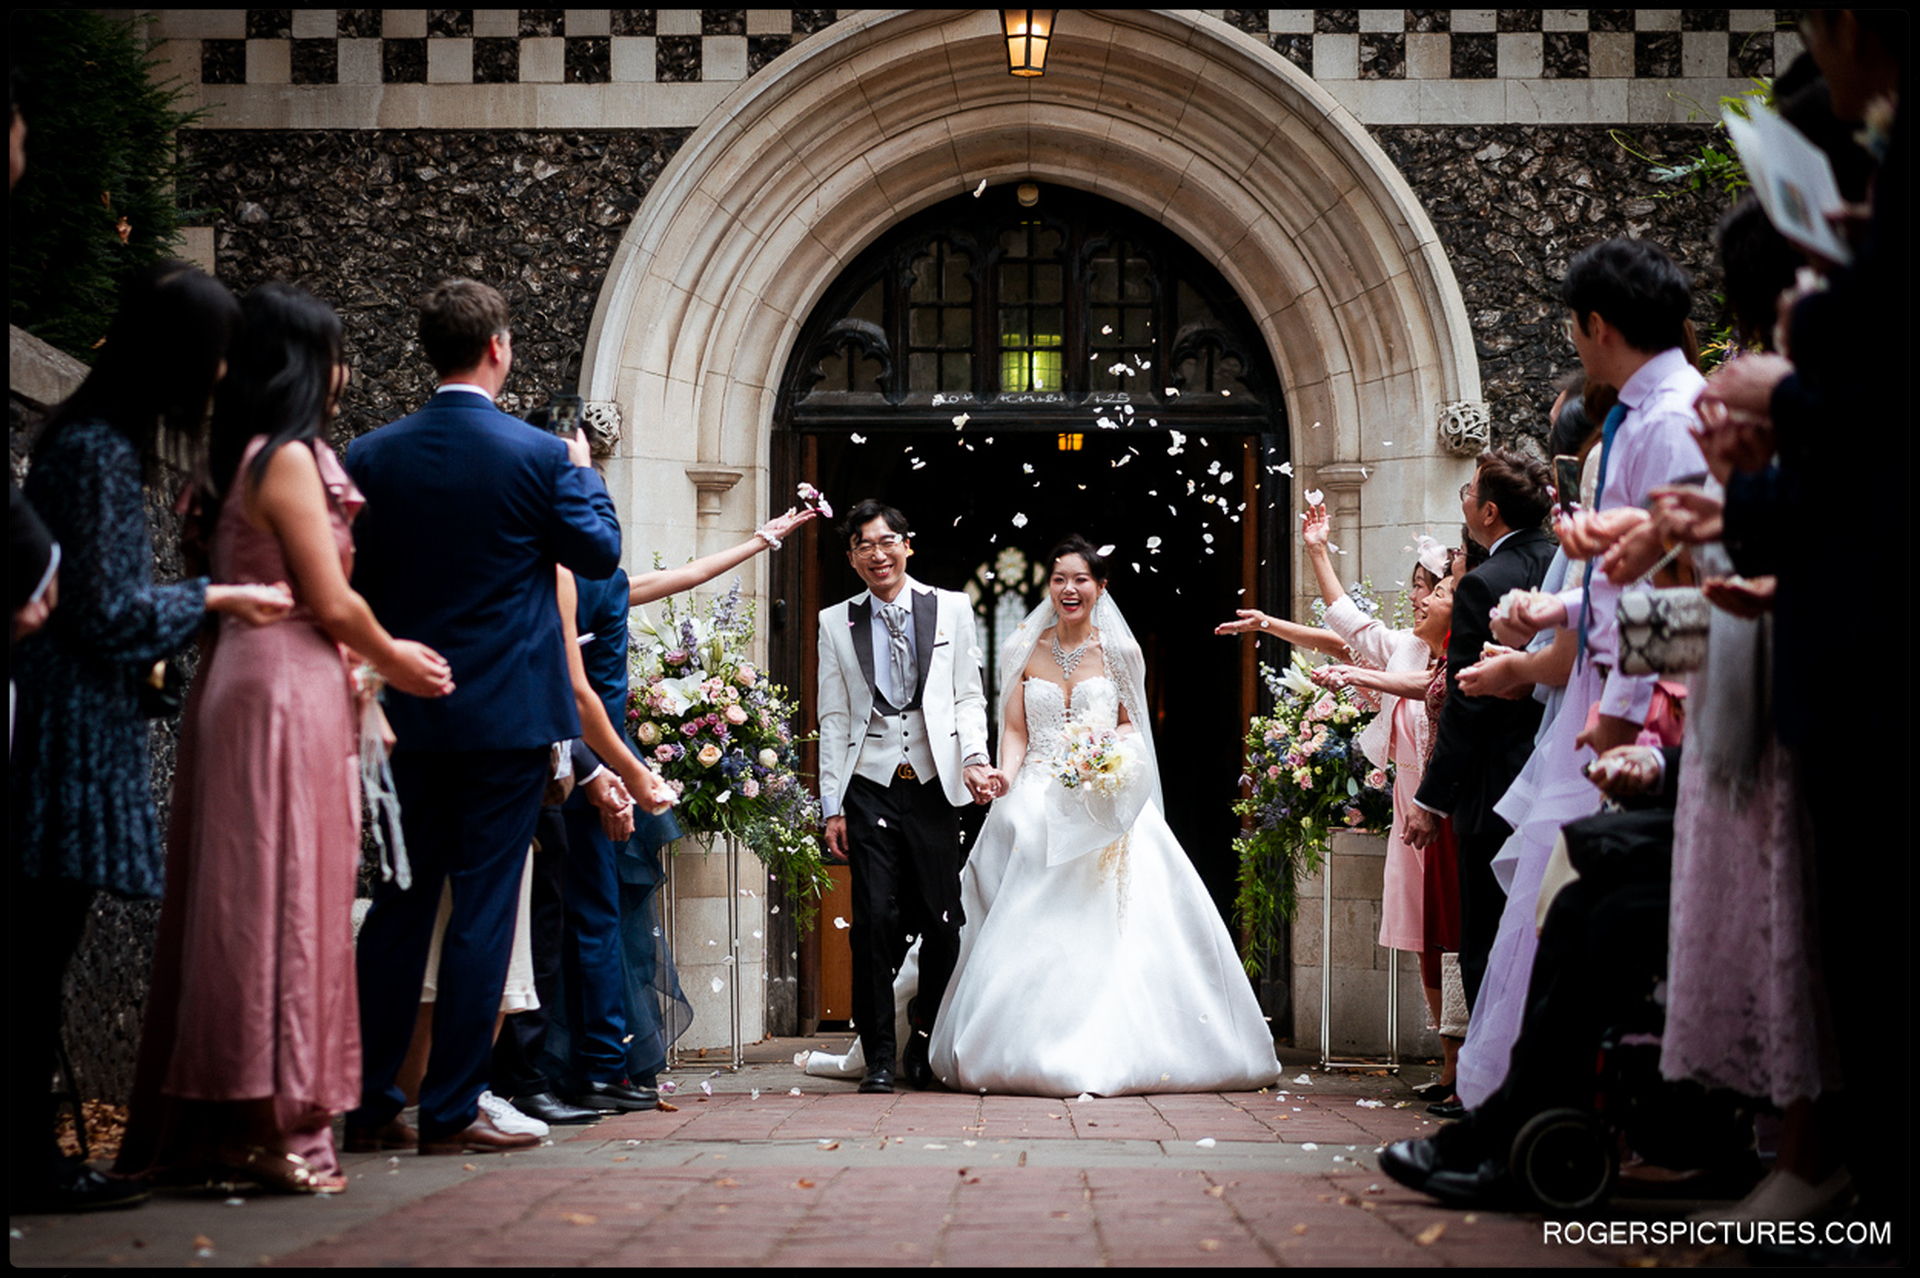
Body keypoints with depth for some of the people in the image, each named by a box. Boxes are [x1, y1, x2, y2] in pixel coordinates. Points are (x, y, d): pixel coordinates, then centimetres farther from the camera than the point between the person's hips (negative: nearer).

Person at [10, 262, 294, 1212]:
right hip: (73, 725, -10)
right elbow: (106, 611, -15)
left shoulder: (92, 438, 16)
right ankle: (29, 1163, 0)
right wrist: (212, 598, -4)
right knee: (42, 945, -5)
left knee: (42, 946, 10)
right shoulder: (97, 450, -15)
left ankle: (32, 1154, 14)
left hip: (80, 715, 10)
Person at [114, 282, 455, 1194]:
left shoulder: (235, 461, 16)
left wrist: (365, 658, 17)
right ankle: (272, 1124, -6)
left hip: (241, 676, 9)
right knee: (284, 892, -7)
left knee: (240, 896, 10)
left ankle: (208, 1118, 14)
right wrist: (391, 659, 4)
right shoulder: (290, 459, -11)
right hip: (288, 686, -9)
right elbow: (332, 603, -12)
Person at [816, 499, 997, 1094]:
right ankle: (879, 1058, 4)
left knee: (942, 924, -1)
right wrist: (832, 805, 5)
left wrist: (975, 759, -8)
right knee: (875, 921, -6)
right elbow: (832, 718, 10)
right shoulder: (836, 622, 11)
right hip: (869, 787, 0)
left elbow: (968, 695, 10)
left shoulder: (952, 609, 10)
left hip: (933, 784, 0)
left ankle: (927, 1042, 20)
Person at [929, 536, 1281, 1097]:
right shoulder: (1026, 651, 7)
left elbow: (1130, 725, 11)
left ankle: (1108, 1048, -3)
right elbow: (1014, 730, 6)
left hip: (1103, 805, -1)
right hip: (1038, 800, 1)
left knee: (1107, 924, -8)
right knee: (1029, 931, -7)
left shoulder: (1117, 651, 6)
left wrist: (1111, 756, -10)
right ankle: (1031, 1048, -3)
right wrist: (1005, 775, -13)